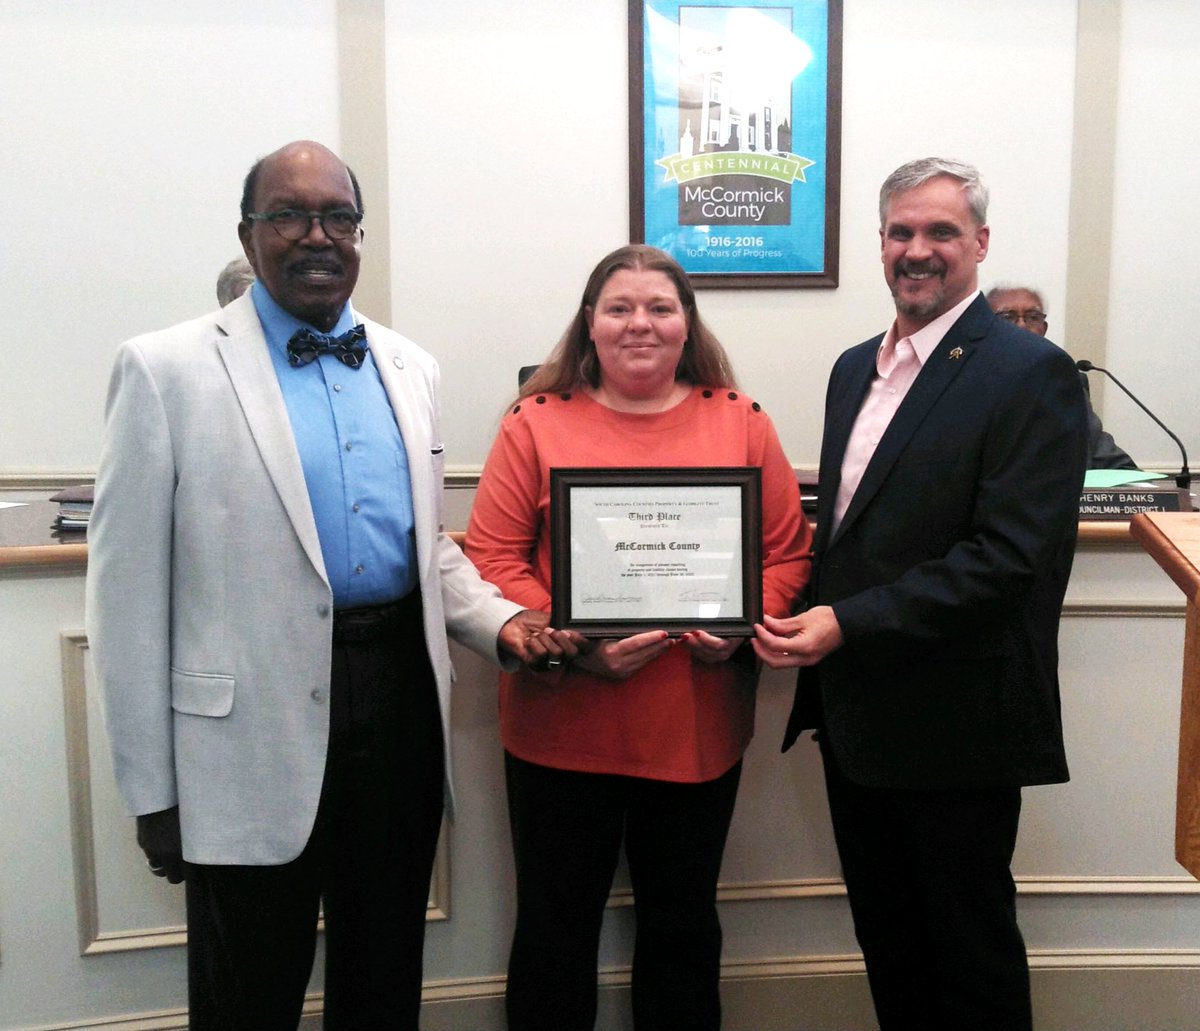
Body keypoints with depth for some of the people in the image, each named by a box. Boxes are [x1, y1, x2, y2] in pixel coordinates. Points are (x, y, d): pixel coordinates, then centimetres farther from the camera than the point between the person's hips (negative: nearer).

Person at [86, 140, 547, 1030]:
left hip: (404, 690, 5)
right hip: (254, 726, -4)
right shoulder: (168, 369, -6)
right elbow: (130, 588, -6)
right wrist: (153, 787, -5)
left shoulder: (409, 366, 9)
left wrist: (498, 621, -2)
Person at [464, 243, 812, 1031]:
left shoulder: (740, 422, 5)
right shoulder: (537, 424, -1)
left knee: (684, 925, 19)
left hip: (699, 727, 2)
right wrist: (571, 645, -18)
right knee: (556, 926, 14)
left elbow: (787, 550, 4)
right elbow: (493, 560, -6)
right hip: (562, 728, -1)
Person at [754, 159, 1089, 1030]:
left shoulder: (1031, 373, -13)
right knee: (885, 936, 21)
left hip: (956, 721, -7)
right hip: (858, 712, 7)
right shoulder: (857, 368, 11)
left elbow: (1009, 556, -21)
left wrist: (849, 622, -24)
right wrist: (809, 622, 2)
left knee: (972, 952, 12)